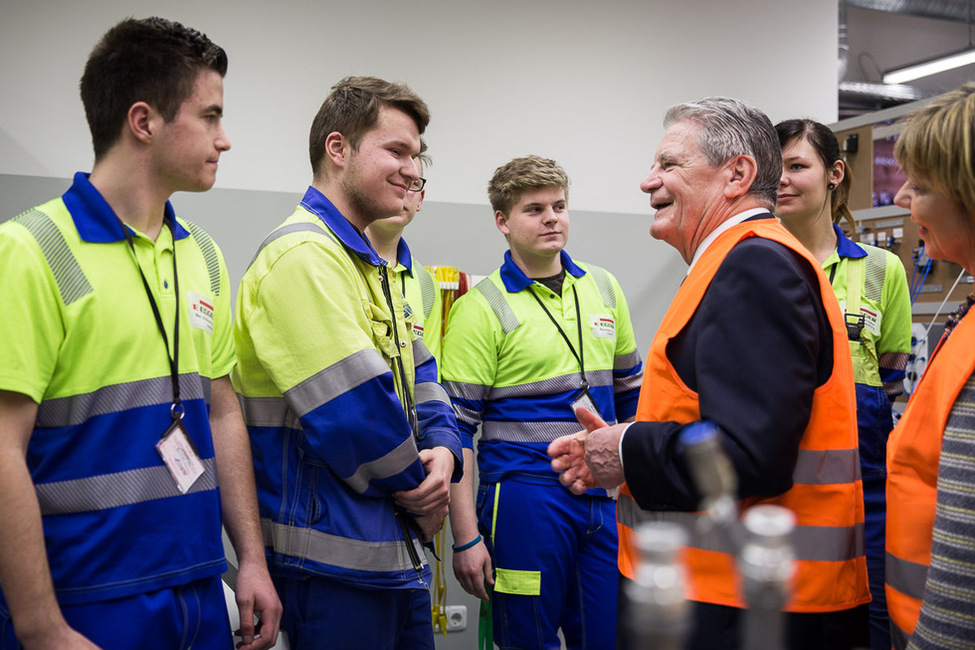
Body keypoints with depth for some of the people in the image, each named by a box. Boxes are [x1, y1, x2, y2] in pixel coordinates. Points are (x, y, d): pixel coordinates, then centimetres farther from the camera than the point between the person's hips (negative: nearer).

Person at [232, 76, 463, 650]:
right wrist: (418, 491, -9)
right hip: (336, 559, -9)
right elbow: (352, 410, -25)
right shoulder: (302, 253, -18)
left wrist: (443, 451, -5)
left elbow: (420, 380, 15)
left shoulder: (372, 265, 15)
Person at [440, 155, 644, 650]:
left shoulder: (604, 288, 10)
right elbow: (456, 430, -9)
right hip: (525, 500, -5)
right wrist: (466, 538, -12)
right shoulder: (480, 308, -7)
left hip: (605, 496, 5)